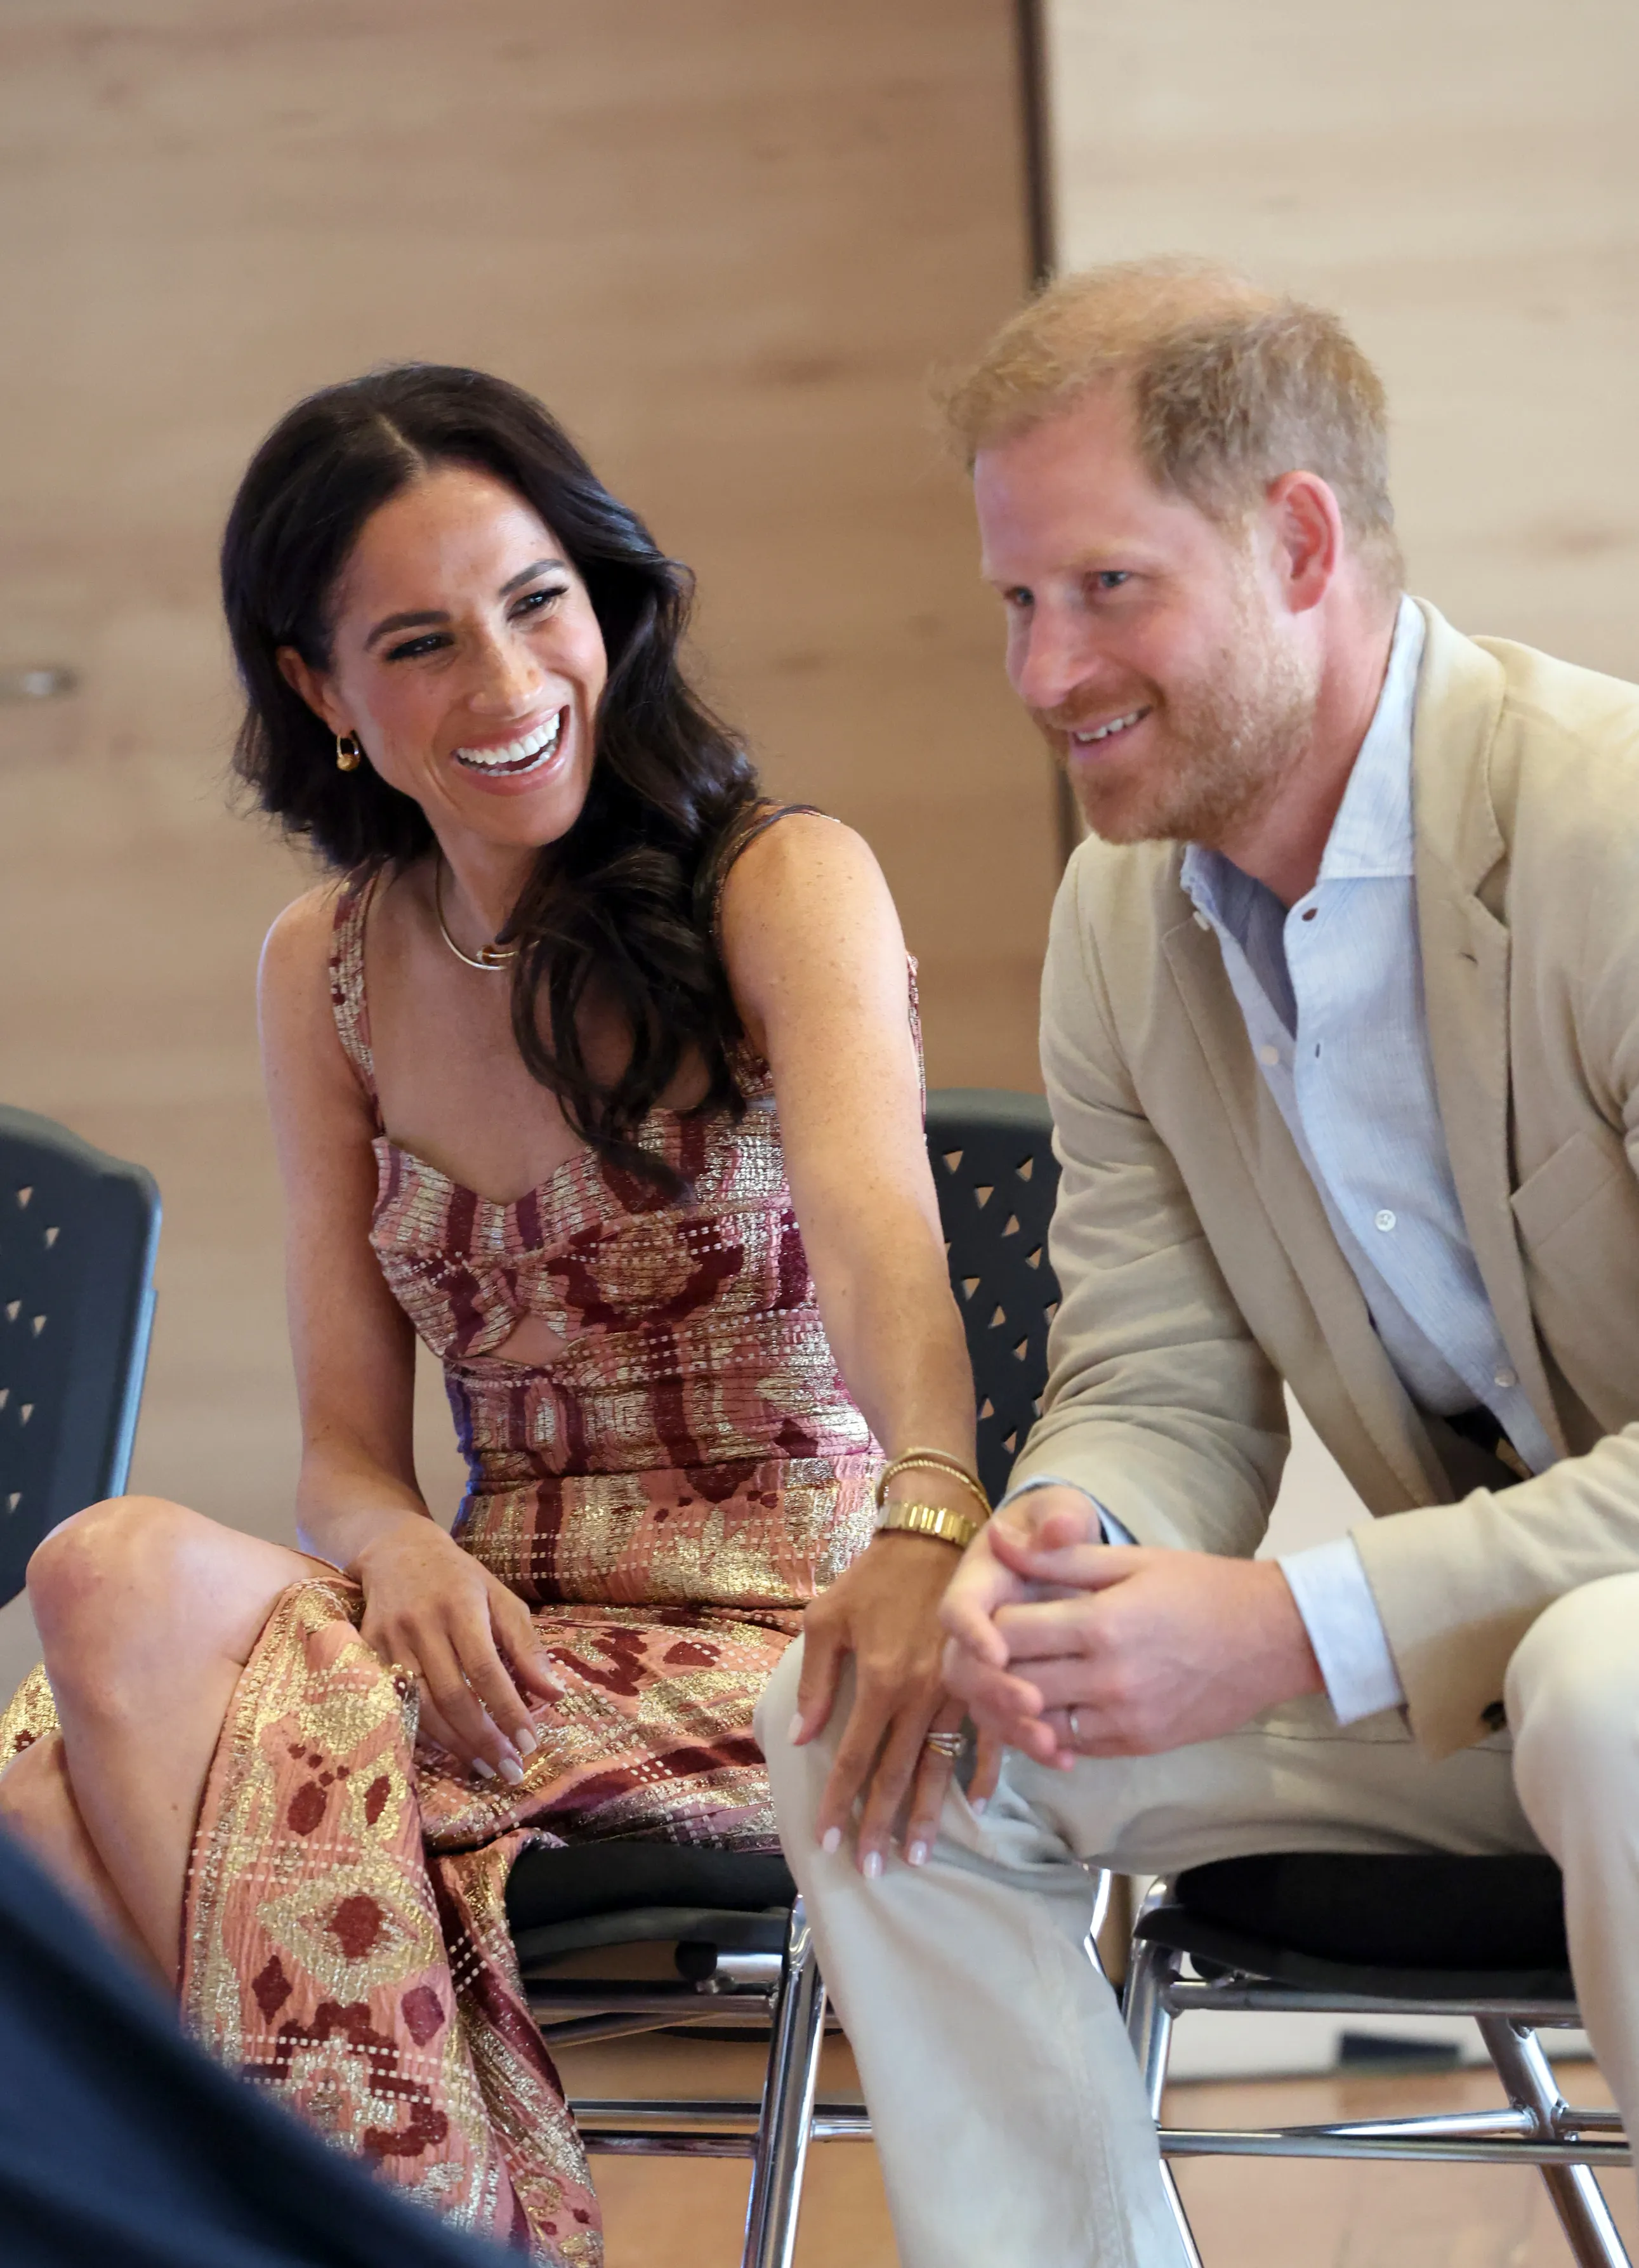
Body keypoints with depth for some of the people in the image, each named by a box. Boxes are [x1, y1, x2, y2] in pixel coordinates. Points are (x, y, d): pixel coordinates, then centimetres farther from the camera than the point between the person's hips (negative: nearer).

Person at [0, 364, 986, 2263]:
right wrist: (405, 1548, -17)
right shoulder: (328, 970, 11)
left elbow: (874, 1217, -25)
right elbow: (346, 1437, 9)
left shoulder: (782, 884, -4)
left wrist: (925, 1526, -46)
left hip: (779, 1641, -4)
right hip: (509, 1629, 5)